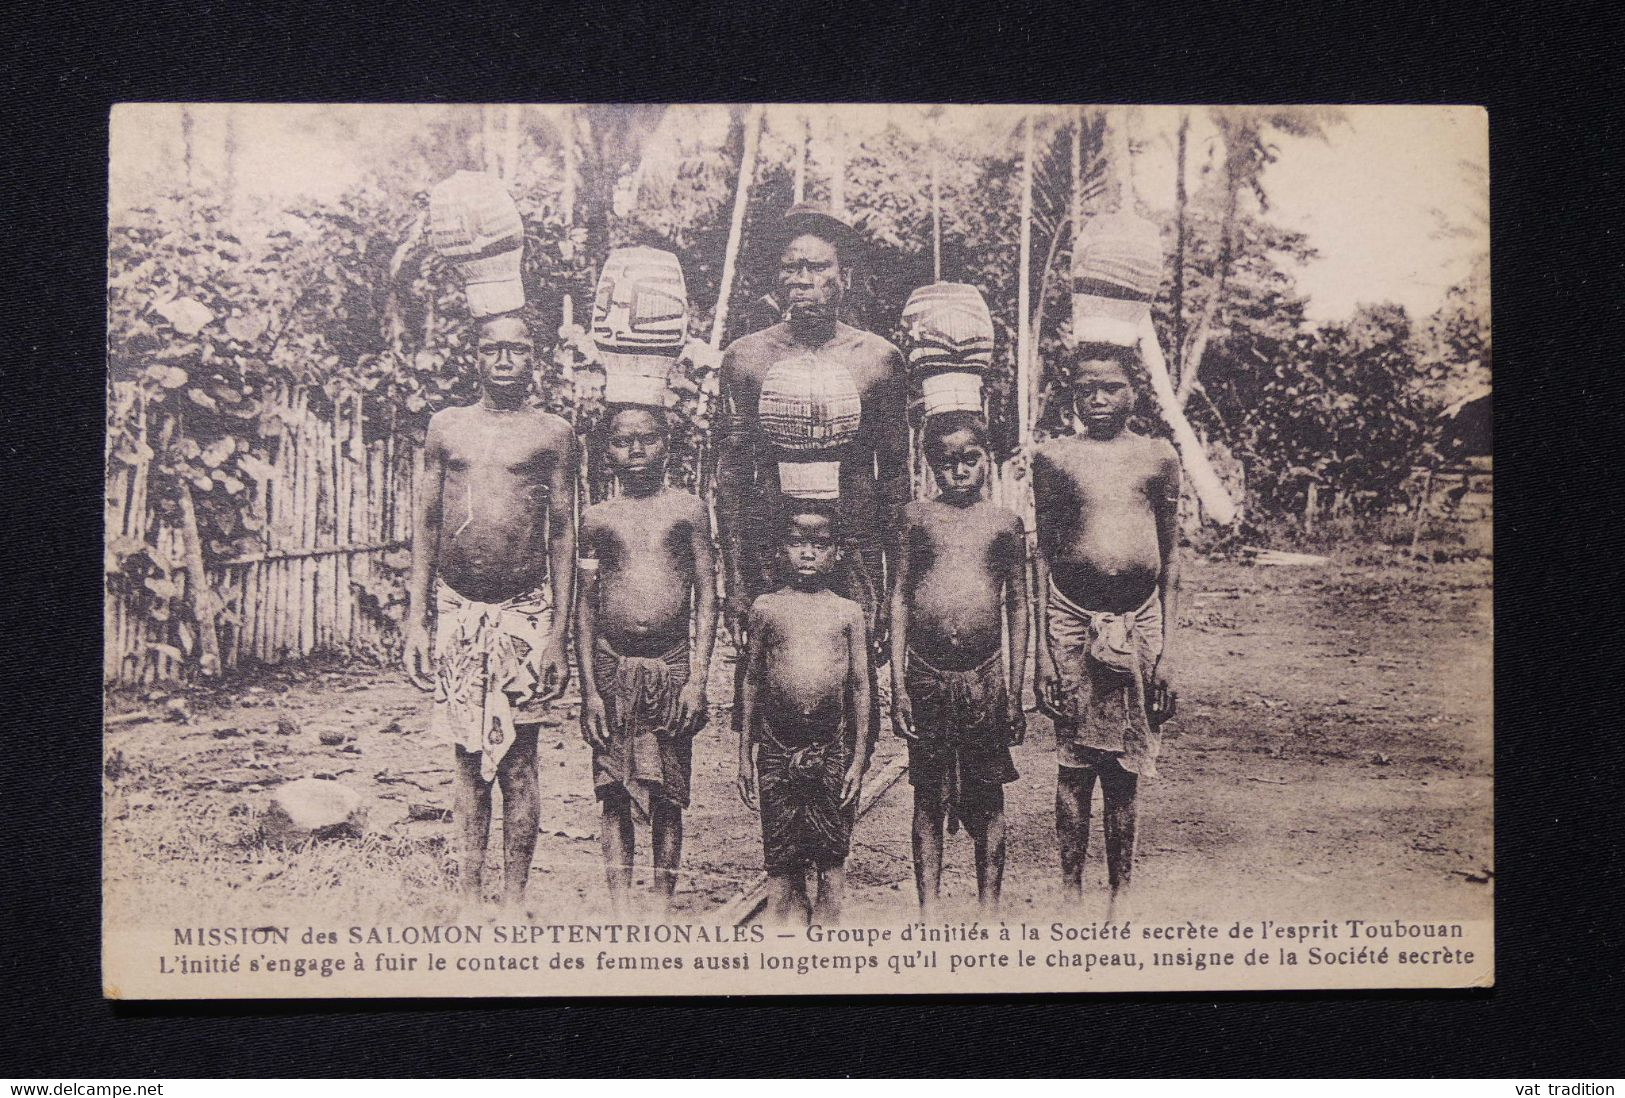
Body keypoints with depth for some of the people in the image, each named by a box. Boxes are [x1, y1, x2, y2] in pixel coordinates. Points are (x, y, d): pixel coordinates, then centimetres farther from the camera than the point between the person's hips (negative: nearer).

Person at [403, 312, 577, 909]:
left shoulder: (553, 434, 3)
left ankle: (514, 895, 10)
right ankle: (469, 891, 16)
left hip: (523, 610, -2)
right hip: (456, 608, 2)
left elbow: (564, 535, 3)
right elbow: (425, 524, 11)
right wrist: (416, 619, 5)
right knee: (467, 753, 8)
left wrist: (557, 633, -2)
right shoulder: (446, 426, 9)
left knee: (518, 758, 1)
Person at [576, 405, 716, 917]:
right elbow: (585, 606, 8)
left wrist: (697, 680, -4)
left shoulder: (688, 510, 4)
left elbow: (706, 597, 3)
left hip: (672, 666, -1)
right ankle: (620, 909, 10)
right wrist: (589, 688, 1)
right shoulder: (597, 518, 6)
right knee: (614, 796, 3)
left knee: (668, 796, 5)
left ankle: (663, 905, 15)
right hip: (612, 668, 1)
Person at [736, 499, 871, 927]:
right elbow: (752, 682, 9)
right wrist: (745, 754, 7)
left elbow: (861, 687, 5)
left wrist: (858, 756, 1)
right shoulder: (766, 608, 5)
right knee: (779, 860, 5)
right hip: (777, 747, 0)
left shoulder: (847, 612, 4)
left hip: (832, 747, 0)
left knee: (832, 856, 5)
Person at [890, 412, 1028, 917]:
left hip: (985, 677, 0)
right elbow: (899, 598, 4)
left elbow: (1017, 607, 8)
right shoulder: (917, 516, 4)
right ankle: (929, 909, 17)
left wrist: (1015, 691, 6)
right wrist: (898, 685, -1)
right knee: (927, 795, 8)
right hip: (926, 675, 0)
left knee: (987, 797, 7)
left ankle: (989, 909, 19)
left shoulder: (1004, 523, 4)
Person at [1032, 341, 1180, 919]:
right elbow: (1042, 553, 6)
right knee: (1074, 762, 4)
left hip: (1140, 618, 1)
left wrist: (1167, 648, 6)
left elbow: (1170, 555, 9)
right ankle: (1070, 888, 16)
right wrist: (1042, 648, 1)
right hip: (1072, 617, -1)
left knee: (1125, 767, 7)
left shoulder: (1158, 456, 6)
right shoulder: (1053, 456, 4)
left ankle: (1121, 892, 19)